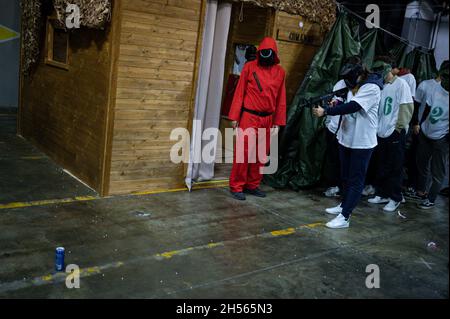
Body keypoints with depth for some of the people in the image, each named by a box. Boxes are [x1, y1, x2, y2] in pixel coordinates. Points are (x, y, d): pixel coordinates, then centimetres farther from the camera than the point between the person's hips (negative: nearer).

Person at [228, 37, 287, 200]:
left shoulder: (280, 72, 6)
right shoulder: (250, 67, -2)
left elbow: (281, 99, 8)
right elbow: (239, 92, -2)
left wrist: (278, 121, 5)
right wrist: (234, 116, -6)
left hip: (267, 119, 4)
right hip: (249, 117, -4)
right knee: (243, 152, -4)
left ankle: (253, 185, 23)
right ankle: (236, 187, 6)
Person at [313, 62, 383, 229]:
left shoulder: (372, 88, -16)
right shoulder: (353, 86, 8)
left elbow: (353, 107, -26)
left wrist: (325, 111, -27)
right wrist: (336, 104, -9)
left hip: (362, 142, -8)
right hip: (346, 138, 8)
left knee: (356, 180, -3)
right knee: (346, 176, 20)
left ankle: (344, 217, -3)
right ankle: (344, 205, 36)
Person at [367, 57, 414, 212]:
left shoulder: (400, 84, -7)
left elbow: (407, 107, -12)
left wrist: (400, 127, -14)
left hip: (395, 134, -6)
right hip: (382, 133, 6)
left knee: (395, 168, 2)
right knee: (382, 167, 13)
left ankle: (395, 198, 12)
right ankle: (382, 194, 25)